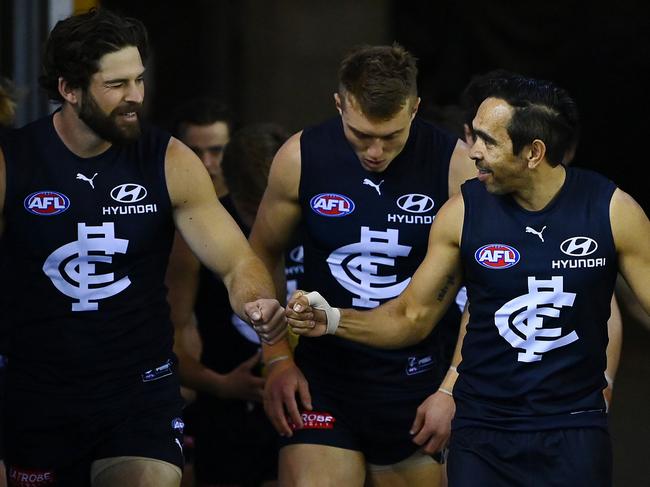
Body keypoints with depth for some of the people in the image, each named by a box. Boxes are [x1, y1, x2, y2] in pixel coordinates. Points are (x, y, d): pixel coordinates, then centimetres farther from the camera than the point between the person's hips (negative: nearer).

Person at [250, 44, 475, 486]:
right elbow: (263, 255, 8)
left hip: (421, 378, 0)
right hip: (324, 373, 1)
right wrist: (277, 359, 0)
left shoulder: (455, 165, -11)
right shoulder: (301, 157, -6)